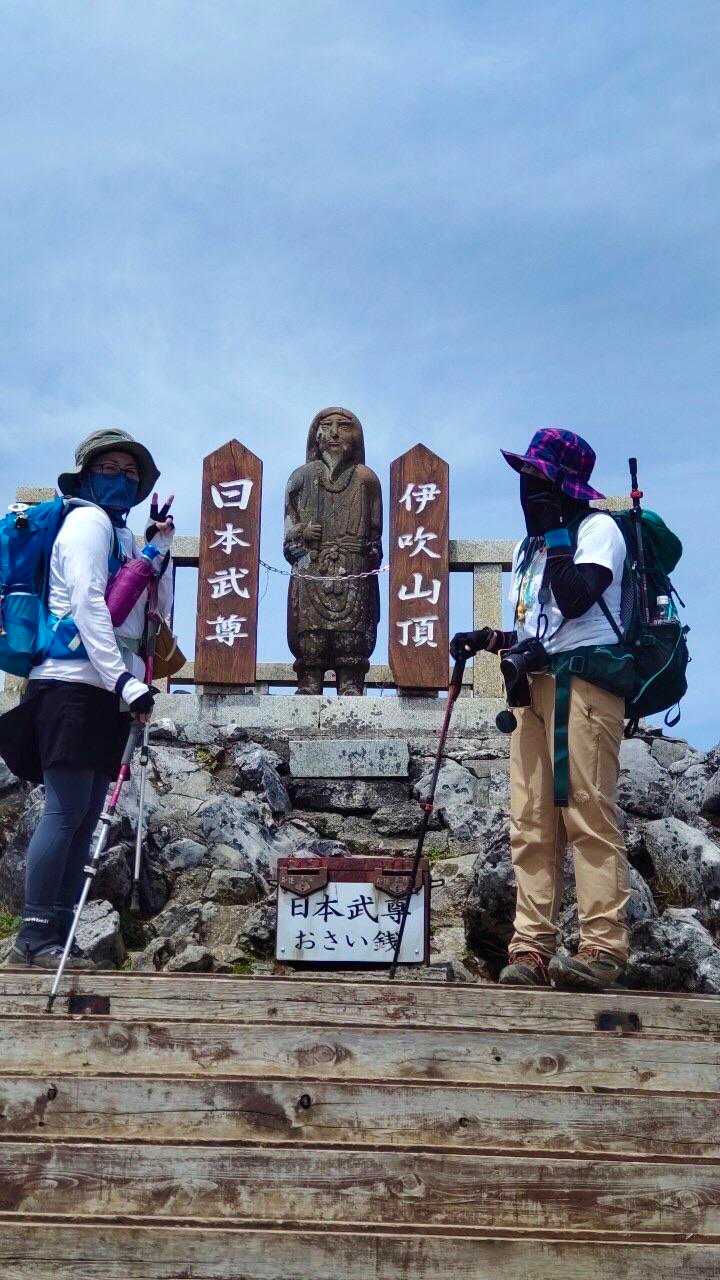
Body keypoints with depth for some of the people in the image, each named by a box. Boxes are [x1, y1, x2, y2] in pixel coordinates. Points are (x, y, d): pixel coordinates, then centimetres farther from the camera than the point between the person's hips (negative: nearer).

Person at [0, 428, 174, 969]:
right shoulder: (88, 521, -3)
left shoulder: (123, 535, 23)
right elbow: (88, 606, -15)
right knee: (66, 810, -11)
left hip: (107, 692, 9)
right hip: (74, 685, -9)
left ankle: (59, 934, 8)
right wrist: (125, 680, -22)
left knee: (86, 817, 6)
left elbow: (156, 615, 22)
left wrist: (160, 549, 13)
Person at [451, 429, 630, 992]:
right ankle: (533, 946, -2)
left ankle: (602, 946, -16)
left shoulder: (598, 528, 3)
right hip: (532, 686, 8)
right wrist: (487, 639, 13)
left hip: (584, 681, -8)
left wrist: (557, 538, -6)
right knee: (531, 824, -1)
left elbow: (575, 599, -14)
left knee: (587, 813, -14)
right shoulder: (528, 549, 27)